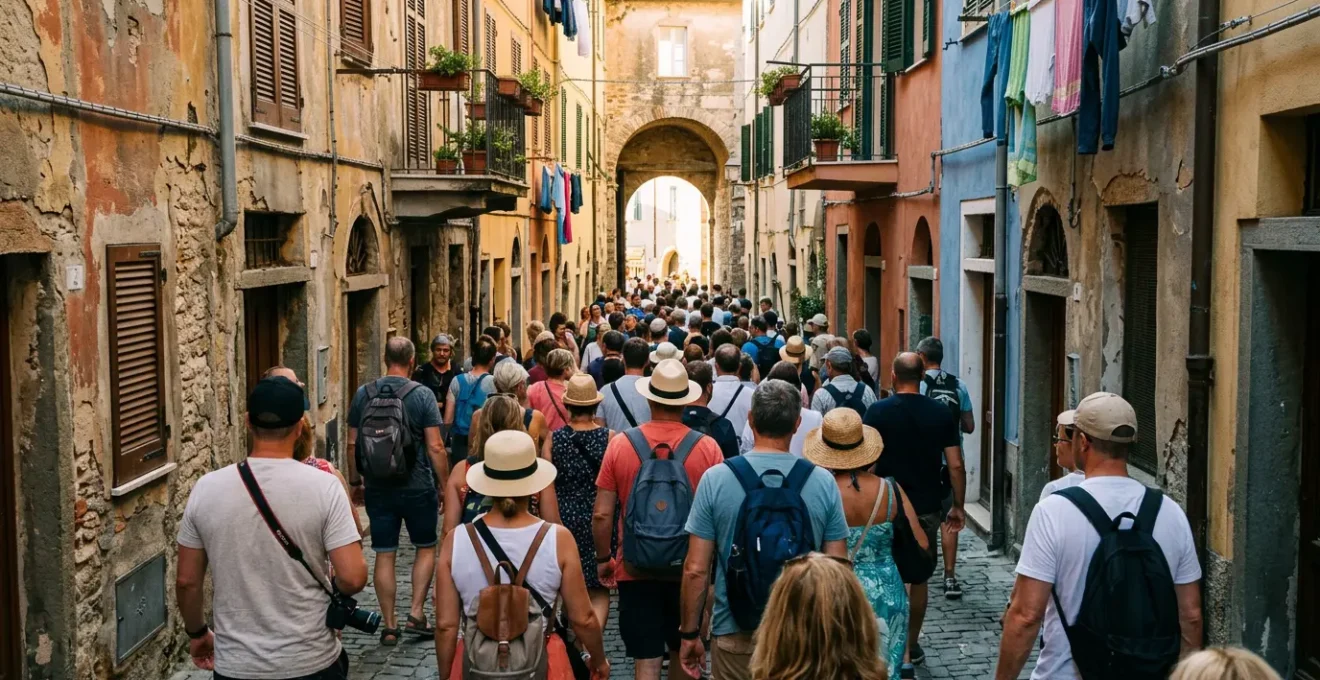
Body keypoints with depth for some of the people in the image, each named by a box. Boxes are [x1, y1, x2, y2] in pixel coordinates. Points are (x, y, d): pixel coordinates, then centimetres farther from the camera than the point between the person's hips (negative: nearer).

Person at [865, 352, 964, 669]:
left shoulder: (878, 411, -9)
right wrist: (958, 506, 7)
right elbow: (956, 465, -3)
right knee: (919, 577, 15)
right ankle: (912, 644, 24)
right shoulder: (940, 413, -2)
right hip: (927, 506, 2)